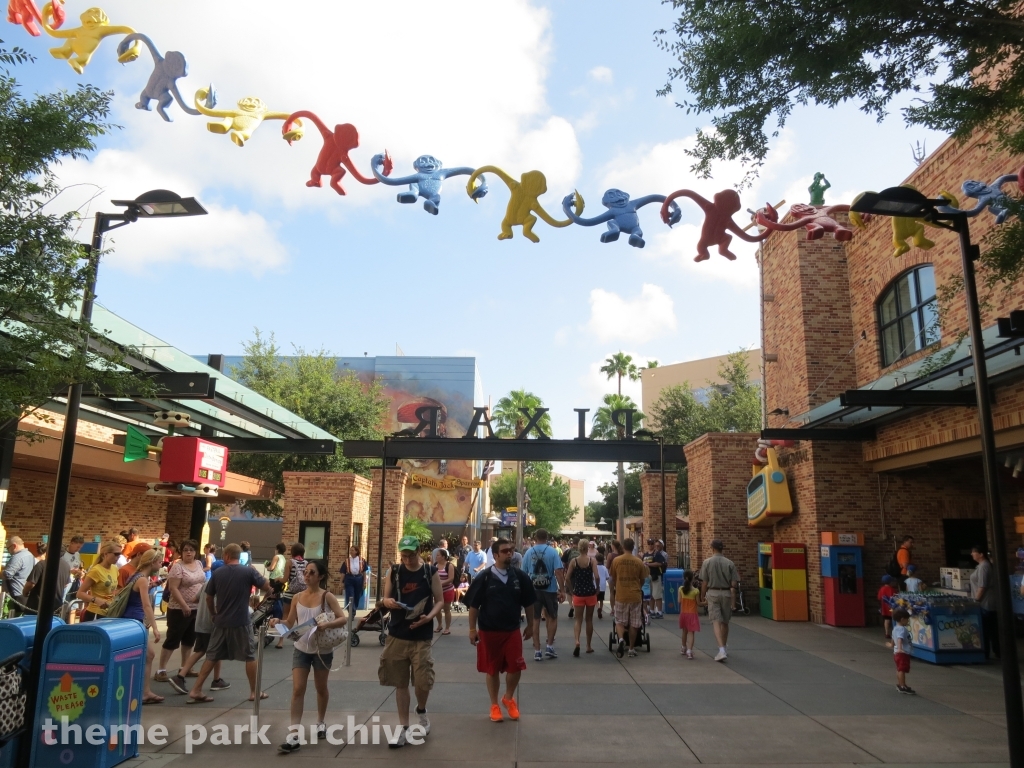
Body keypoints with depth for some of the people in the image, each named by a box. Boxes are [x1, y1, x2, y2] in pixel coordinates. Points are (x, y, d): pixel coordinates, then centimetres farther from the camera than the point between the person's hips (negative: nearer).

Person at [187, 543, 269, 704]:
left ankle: (196, 690, 11)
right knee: (250, 656, 9)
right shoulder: (249, 571, -8)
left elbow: (209, 597, 8)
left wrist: (214, 614, 23)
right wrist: (255, 572, 14)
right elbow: (265, 587, 0)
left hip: (221, 622, 3)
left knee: (212, 656, 13)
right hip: (241, 622, -2)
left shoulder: (218, 573, 0)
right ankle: (254, 692, 15)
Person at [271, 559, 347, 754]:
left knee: (321, 688, 15)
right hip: (301, 649, 2)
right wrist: (278, 622, -14)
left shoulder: (327, 596, -11)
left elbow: (343, 618, -18)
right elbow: (290, 623, 6)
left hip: (322, 649, -2)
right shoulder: (297, 597, 0)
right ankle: (294, 734, -3)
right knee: (297, 689, -5)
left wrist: (326, 624, -34)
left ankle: (320, 723, 37)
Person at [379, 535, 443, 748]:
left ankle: (421, 711, 27)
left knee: (423, 681, -4)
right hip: (397, 634, 2)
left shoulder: (430, 572, -6)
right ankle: (403, 726, 22)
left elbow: (439, 601, -2)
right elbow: (385, 598, 8)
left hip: (421, 636, -2)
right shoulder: (394, 571, 1)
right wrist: (388, 602, -16)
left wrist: (428, 617, -20)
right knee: (400, 682, 9)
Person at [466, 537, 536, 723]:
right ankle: (494, 705, 28)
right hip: (488, 631, -1)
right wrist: (473, 629, -3)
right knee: (492, 670, 9)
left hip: (512, 630, 2)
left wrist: (530, 625, 11)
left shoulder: (520, 576, -4)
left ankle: (509, 698, 29)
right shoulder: (484, 578, -10)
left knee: (516, 668, 2)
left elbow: (528, 603, 7)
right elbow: (474, 605, -3)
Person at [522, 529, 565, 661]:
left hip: (533, 590, 2)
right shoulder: (552, 551, -6)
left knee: (535, 620, 8)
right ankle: (549, 646, 12)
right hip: (550, 589, -1)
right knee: (553, 617, 16)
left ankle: (537, 651, 10)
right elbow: (558, 572, -14)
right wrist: (562, 590, -10)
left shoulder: (528, 552, 0)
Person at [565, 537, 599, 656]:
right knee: (589, 619, 14)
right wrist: (597, 588, 1)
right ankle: (589, 646, 22)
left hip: (578, 593, 0)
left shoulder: (573, 561, -3)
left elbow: (567, 578, -6)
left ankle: (577, 641, -19)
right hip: (590, 593, 0)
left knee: (578, 618, 6)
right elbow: (597, 577, -16)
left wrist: (572, 590, 8)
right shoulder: (592, 560, -6)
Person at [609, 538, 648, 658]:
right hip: (635, 596, 1)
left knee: (620, 622, 11)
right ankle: (631, 649, 17)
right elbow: (642, 580, 7)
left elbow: (612, 579, 9)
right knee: (633, 624, 11)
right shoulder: (639, 561, -3)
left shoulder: (616, 561, -4)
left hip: (621, 596, -1)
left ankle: (621, 639, -15)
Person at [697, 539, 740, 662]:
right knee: (725, 622, 17)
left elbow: (704, 582, -4)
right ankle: (724, 648, 30)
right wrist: (733, 600, 2)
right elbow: (734, 584, -3)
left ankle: (722, 650, -16)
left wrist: (702, 596, 10)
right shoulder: (730, 563, -1)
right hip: (726, 593, 2)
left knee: (716, 622, -3)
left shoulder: (707, 562, -5)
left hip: (713, 593, -2)